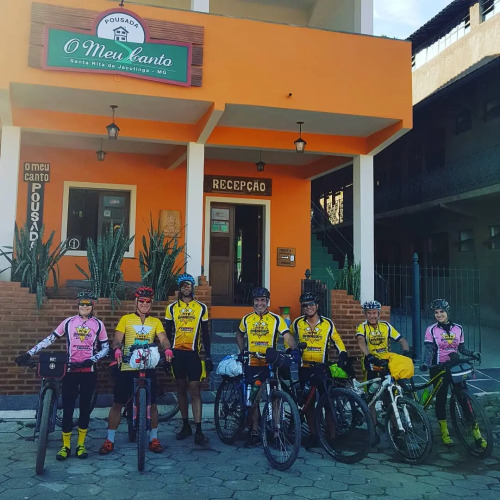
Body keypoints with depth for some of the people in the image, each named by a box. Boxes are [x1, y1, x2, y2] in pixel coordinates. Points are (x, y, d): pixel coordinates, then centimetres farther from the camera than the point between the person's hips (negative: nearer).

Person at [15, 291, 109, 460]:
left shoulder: (98, 324, 1)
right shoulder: (68, 322, 1)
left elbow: (105, 347, 4)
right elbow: (50, 339, 3)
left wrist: (92, 359, -11)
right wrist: (29, 353, -2)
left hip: (89, 371, 0)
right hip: (70, 371, 0)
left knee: (85, 407, 9)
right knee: (67, 408, 1)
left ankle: (81, 444, 22)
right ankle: (65, 445, 15)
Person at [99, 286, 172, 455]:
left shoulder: (155, 322, 10)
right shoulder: (126, 319, 5)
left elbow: (163, 339, -3)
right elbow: (117, 339, -2)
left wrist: (167, 349, -25)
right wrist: (117, 350, -25)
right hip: (127, 368, -1)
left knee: (152, 404, 5)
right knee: (117, 404, 4)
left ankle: (154, 438, 21)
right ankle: (110, 440, 18)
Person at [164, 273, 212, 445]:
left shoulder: (201, 307, 4)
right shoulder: (172, 308, 6)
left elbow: (205, 334, 6)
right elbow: (167, 332, 9)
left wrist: (208, 357, 2)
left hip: (194, 353, -2)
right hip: (177, 353, 2)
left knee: (195, 390, -6)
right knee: (181, 389, 10)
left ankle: (198, 430, -5)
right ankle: (186, 426, 21)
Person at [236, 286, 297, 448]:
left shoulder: (276, 319, -4)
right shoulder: (247, 319, 5)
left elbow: (287, 336, -14)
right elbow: (239, 335, 22)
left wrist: (293, 349, -31)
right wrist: (242, 351, 9)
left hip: (271, 365, -2)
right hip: (252, 365, 2)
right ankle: (254, 432, 19)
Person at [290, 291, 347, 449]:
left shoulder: (327, 323, -2)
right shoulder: (297, 323, 1)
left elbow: (336, 340, 6)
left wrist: (343, 353, -10)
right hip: (305, 368, 1)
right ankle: (313, 434, 16)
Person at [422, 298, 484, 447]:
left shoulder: (458, 328, 6)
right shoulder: (431, 330, -4)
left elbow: (461, 348, 10)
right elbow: (428, 349, -11)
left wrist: (472, 353, -10)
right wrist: (426, 363, -29)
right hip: (439, 369, -2)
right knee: (441, 399, 4)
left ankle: (476, 432, 2)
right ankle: (444, 431, 17)